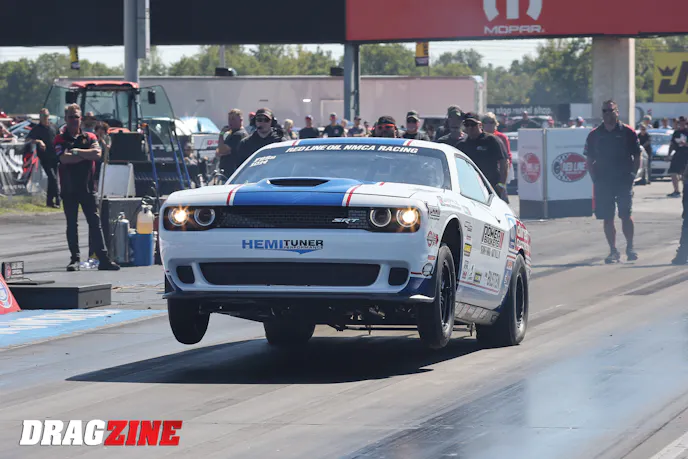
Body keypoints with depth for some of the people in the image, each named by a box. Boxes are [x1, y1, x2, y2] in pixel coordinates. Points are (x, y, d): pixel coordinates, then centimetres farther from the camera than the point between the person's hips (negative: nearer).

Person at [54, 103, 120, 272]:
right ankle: (75, 259, 8)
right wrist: (86, 154, -8)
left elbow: (97, 154, -10)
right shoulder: (60, 139, 4)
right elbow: (64, 158, -14)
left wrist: (76, 152, -10)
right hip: (69, 187, -1)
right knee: (72, 224, 3)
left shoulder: (90, 137, 9)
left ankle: (103, 259, -3)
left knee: (95, 222, -1)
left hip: (87, 187, 1)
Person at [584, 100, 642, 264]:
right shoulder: (595, 135, 8)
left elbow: (637, 158, 5)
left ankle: (630, 248, 7)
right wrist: (595, 179, 1)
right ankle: (613, 251, 9)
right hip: (602, 183, 2)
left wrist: (631, 176, -4)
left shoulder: (627, 132, 2)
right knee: (607, 218, 2)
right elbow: (589, 160, 12)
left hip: (624, 182, -2)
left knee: (626, 216, -7)